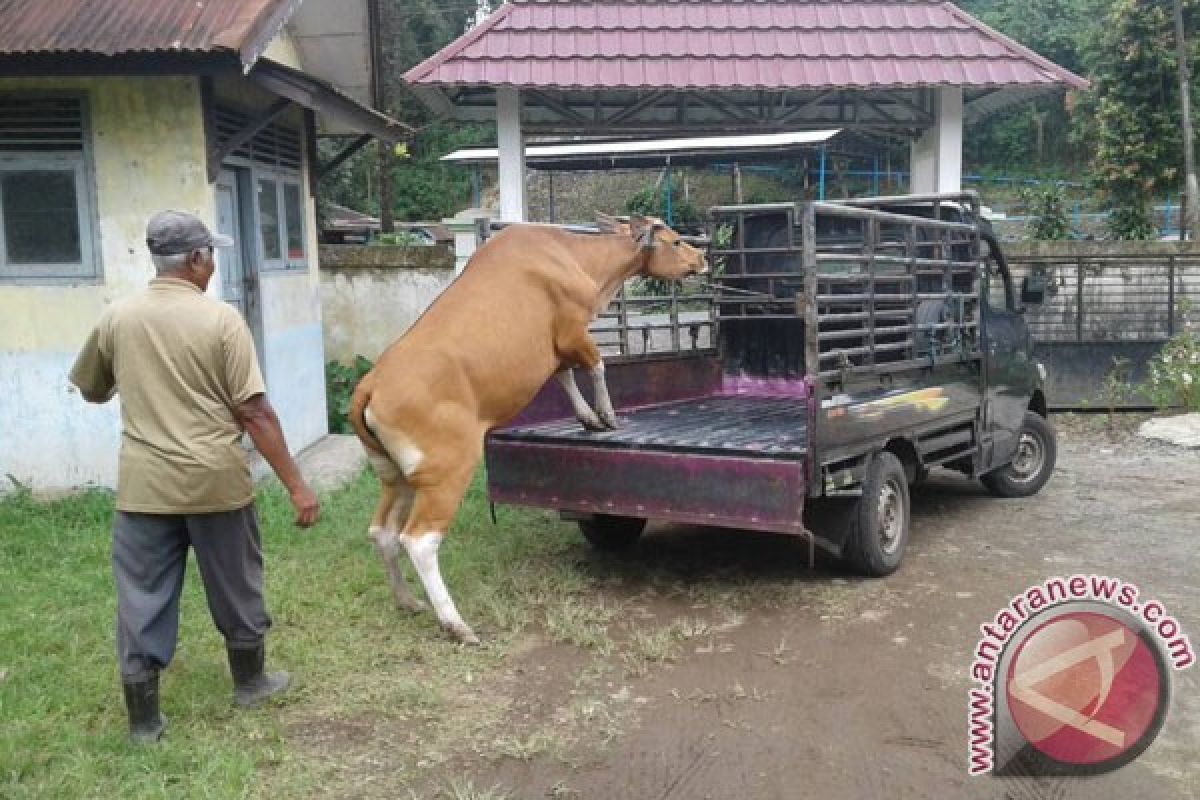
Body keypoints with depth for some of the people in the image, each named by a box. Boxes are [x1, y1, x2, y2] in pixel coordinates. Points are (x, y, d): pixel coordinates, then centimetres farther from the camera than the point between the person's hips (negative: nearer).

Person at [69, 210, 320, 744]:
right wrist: (296, 486, -11)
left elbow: (91, 391, 17)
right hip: (217, 480, -2)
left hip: (143, 485, 3)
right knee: (235, 588, 16)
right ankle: (250, 682, 34)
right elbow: (254, 412, -14)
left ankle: (143, 720, 18)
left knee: (143, 598, 11)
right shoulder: (221, 319, -11)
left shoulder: (116, 319, 1)